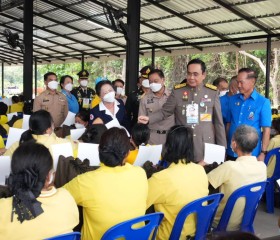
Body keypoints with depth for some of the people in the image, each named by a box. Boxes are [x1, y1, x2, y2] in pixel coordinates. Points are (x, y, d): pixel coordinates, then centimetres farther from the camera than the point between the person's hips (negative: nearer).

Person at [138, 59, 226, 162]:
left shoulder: (212, 92, 1)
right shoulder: (177, 91, 1)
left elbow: (218, 122, 5)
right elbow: (164, 112, 6)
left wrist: (222, 147, 6)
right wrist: (149, 119, -12)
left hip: (205, 147, 0)